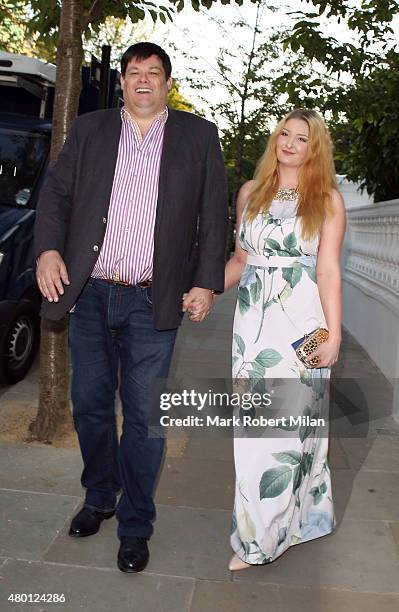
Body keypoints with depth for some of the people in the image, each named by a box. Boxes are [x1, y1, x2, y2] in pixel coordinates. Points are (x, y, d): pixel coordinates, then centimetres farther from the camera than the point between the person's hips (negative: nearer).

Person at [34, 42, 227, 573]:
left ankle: (135, 526, 19)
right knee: (90, 405, 13)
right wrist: (49, 249, -8)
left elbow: (214, 214, 4)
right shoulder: (89, 130, 11)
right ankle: (98, 498, 36)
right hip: (88, 293, 3)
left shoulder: (199, 136, 7)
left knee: (144, 416, 2)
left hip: (153, 302, -2)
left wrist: (206, 281, -4)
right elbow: (55, 193, 10)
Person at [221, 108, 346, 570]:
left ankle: (261, 539, 13)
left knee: (289, 421, -1)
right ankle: (262, 524, 23)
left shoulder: (327, 199, 2)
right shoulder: (250, 192, 13)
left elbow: (328, 270, -4)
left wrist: (333, 334, -10)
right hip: (252, 319, 4)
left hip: (301, 322, -3)